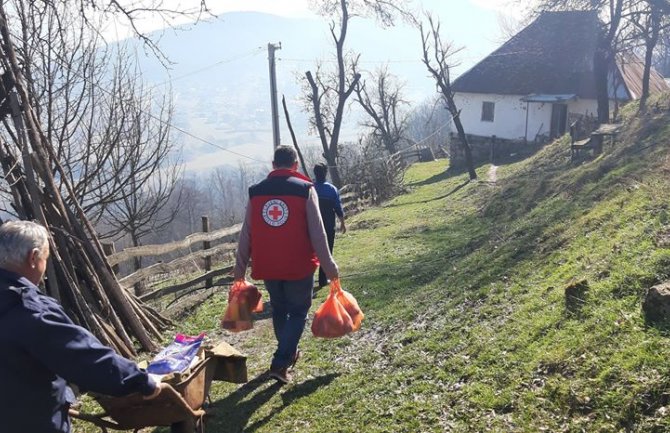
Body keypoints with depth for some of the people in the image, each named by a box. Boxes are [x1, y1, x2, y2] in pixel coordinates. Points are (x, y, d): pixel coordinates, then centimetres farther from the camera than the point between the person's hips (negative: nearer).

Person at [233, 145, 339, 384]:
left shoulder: (256, 192, 3)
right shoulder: (305, 189, -7)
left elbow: (246, 234, 5)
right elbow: (317, 233, -10)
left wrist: (240, 267, 13)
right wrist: (328, 265, -4)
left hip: (267, 267, 4)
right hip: (298, 266, -3)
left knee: (279, 310, 22)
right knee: (298, 312, 10)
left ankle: (288, 354, 37)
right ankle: (280, 363, -1)